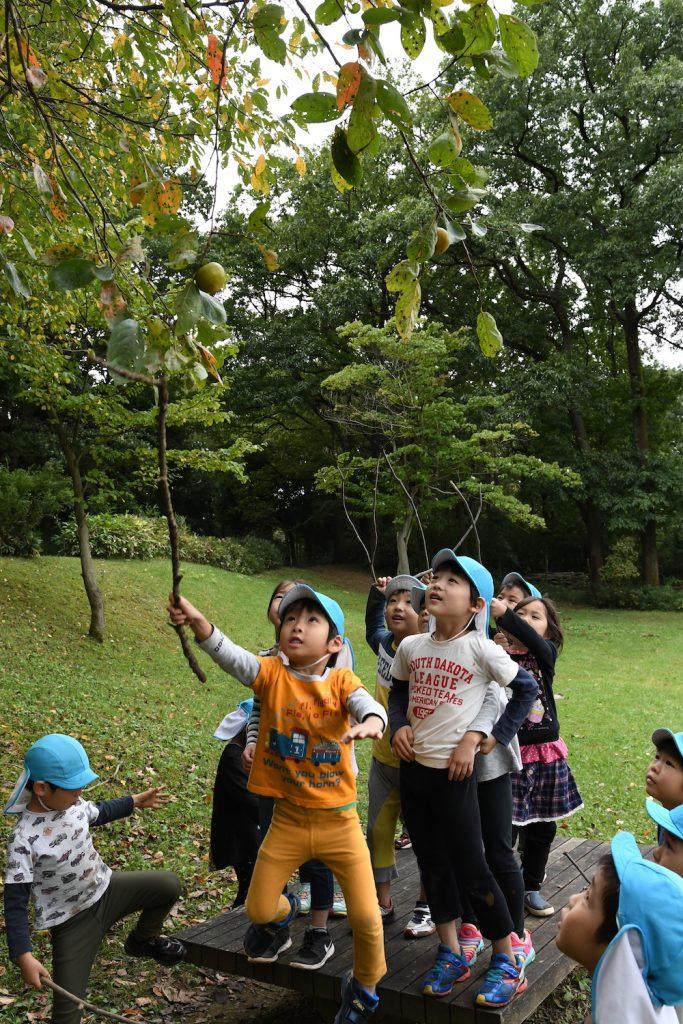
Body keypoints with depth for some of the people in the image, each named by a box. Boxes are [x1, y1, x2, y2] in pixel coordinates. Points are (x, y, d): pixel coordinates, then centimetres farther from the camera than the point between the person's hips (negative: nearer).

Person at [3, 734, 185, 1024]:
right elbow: (15, 902, -24)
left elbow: (97, 813, 17)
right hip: (71, 921, -6)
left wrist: (135, 801, 25)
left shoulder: (72, 803, -9)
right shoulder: (23, 839, -28)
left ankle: (143, 940, 26)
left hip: (106, 888, 6)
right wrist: (24, 956, -30)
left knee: (169, 885, -3)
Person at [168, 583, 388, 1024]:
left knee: (366, 917, -2)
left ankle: (364, 987, 31)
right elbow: (230, 655, -25)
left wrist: (372, 720, -53)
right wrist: (199, 622, -45)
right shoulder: (270, 673, -8)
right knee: (258, 909, 7)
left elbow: (367, 703, -28)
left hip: (339, 821, -1)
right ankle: (282, 911, 46)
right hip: (288, 818, 2)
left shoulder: (341, 681, -9)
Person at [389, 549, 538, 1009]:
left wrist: (481, 737, -9)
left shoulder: (479, 647, -12)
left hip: (454, 770, -5)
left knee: (471, 868, 2)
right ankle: (451, 954, 33)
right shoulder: (411, 646, 2)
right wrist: (398, 726, -1)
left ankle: (507, 963, 21)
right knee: (432, 863, 16)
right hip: (413, 767, 5)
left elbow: (527, 688, -6)